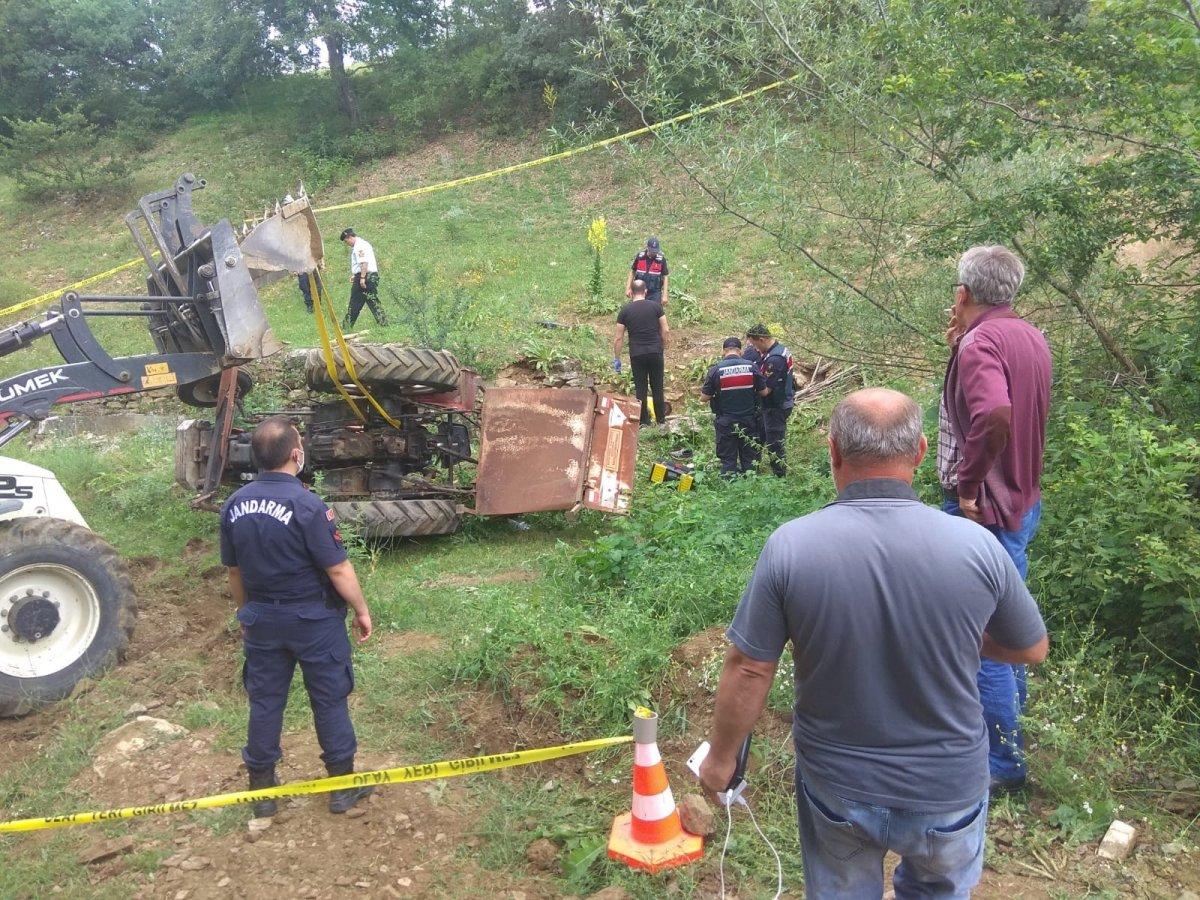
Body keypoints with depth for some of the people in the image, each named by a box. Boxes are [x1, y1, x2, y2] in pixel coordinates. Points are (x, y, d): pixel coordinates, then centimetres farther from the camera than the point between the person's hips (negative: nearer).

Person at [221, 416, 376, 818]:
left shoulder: (234, 505, -3)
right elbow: (338, 569, -18)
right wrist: (362, 610, -4)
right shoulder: (307, 505, -22)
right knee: (329, 700, 10)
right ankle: (343, 785, 23)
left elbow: (234, 570, 8)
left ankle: (262, 789, 28)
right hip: (313, 620, -5)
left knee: (264, 702, 15)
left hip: (262, 620, 5)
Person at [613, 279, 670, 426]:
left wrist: (616, 359, 9)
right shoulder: (656, 306, 1)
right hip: (655, 352, 1)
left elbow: (618, 338, 0)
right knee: (657, 387, 11)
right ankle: (660, 420, 19)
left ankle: (644, 422, 12)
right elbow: (665, 331, 0)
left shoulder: (625, 310, 1)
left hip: (637, 354, 0)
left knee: (640, 388, 8)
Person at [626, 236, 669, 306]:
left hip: (655, 293, -2)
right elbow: (632, 272, 8)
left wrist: (665, 295, -6)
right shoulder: (639, 256, -3)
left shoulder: (661, 259, -7)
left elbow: (665, 277, -2)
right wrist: (628, 288, 3)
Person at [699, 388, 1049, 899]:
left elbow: (749, 670, -15)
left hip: (835, 788, 0)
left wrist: (721, 756, 1)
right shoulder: (975, 545, -20)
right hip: (948, 792, 1)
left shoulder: (789, 546, -23)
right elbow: (1032, 649, -3)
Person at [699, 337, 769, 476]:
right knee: (750, 459, 15)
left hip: (726, 423, -2)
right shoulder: (751, 367, -7)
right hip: (749, 421, 2)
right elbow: (764, 392, 0)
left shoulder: (716, 370, -12)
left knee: (728, 459, 9)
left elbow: (704, 398, -8)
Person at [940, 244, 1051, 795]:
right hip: (1022, 502, 10)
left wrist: (967, 484, -24)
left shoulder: (981, 343, -20)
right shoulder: (1030, 337, 9)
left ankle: (1002, 764, 11)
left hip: (983, 511, -10)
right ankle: (1009, 722, 41)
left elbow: (994, 416, -37)